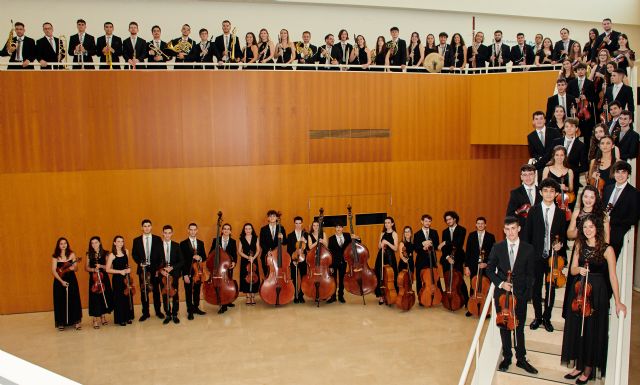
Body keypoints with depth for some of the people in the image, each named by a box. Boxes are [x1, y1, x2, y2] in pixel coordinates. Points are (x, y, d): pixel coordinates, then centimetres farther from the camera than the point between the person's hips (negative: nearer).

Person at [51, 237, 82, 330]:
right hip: (59, 281, 0)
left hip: (71, 280, 1)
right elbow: (53, 271, -6)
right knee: (60, 301, 2)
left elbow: (76, 268, 2)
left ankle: (76, 321, 6)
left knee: (73, 300, 0)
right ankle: (61, 323, 11)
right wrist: (61, 281, -17)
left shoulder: (72, 254, 2)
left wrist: (73, 268, -22)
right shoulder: (55, 256, -1)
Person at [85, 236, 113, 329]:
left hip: (104, 278, 1)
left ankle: (103, 316, 22)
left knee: (104, 297, 5)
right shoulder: (89, 254, 4)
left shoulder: (105, 253, 3)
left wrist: (101, 266, -15)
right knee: (95, 298, -5)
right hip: (93, 279, -1)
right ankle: (96, 320, 1)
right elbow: (86, 268, 5)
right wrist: (93, 269, -13)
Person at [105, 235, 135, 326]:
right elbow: (108, 269, -12)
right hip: (118, 279, -4)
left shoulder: (126, 252, 5)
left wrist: (129, 269, 0)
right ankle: (120, 319, 13)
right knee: (119, 298, 1)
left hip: (127, 278, 4)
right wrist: (120, 271, -18)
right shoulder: (112, 255, -9)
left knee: (128, 297, 9)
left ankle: (128, 317, 22)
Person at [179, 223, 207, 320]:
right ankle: (190, 311, 13)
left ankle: (196, 308, 27)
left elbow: (204, 257, 10)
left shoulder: (201, 243, 9)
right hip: (188, 272, -4)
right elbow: (182, 260, -8)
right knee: (188, 293, 4)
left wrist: (200, 258, -15)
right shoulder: (183, 244, -4)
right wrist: (185, 274, -14)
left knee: (197, 291, 13)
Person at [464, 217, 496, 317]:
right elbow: (468, 252, 3)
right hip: (473, 266, 1)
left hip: (486, 266, -1)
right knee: (473, 288, 7)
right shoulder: (471, 235, 5)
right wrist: (466, 266, -2)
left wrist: (486, 263, -14)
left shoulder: (491, 237, 1)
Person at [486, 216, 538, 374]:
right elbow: (490, 270, 3)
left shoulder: (528, 249, -3)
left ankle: (521, 359, 24)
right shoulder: (497, 248, -2)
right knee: (504, 327, 11)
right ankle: (507, 358, 24)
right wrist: (501, 283, -11)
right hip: (502, 294, 1)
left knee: (520, 328, 10)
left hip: (520, 294, -1)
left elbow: (530, 274, 0)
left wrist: (527, 294, -6)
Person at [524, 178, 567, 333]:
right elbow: (527, 234, 0)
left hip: (553, 256, 1)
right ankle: (538, 317, 23)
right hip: (536, 256, -1)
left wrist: (560, 244, -12)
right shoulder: (533, 211, 0)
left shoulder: (561, 213, 2)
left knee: (551, 289, 9)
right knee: (535, 288, 7)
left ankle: (547, 318, 23)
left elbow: (564, 235, 8)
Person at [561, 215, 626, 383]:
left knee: (592, 331, 4)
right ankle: (579, 366, 26)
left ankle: (588, 370, 19)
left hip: (597, 293, -5)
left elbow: (612, 276, -12)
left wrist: (618, 302, -14)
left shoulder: (607, 249, -11)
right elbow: (572, 270, 7)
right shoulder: (580, 246, 5)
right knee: (576, 329, 11)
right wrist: (579, 269, -16)